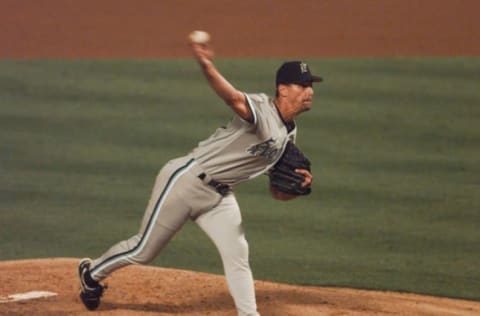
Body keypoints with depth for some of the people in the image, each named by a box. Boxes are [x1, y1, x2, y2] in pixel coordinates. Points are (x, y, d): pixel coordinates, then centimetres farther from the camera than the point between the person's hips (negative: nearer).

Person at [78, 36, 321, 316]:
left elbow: (277, 192, 13)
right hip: (187, 181, -8)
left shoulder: (289, 135, 8)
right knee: (144, 250, 6)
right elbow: (234, 98, -44)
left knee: (238, 256, -7)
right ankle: (92, 273, 31)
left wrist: (299, 186, -10)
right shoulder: (261, 109, -20)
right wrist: (207, 67, -65)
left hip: (220, 196, 8)